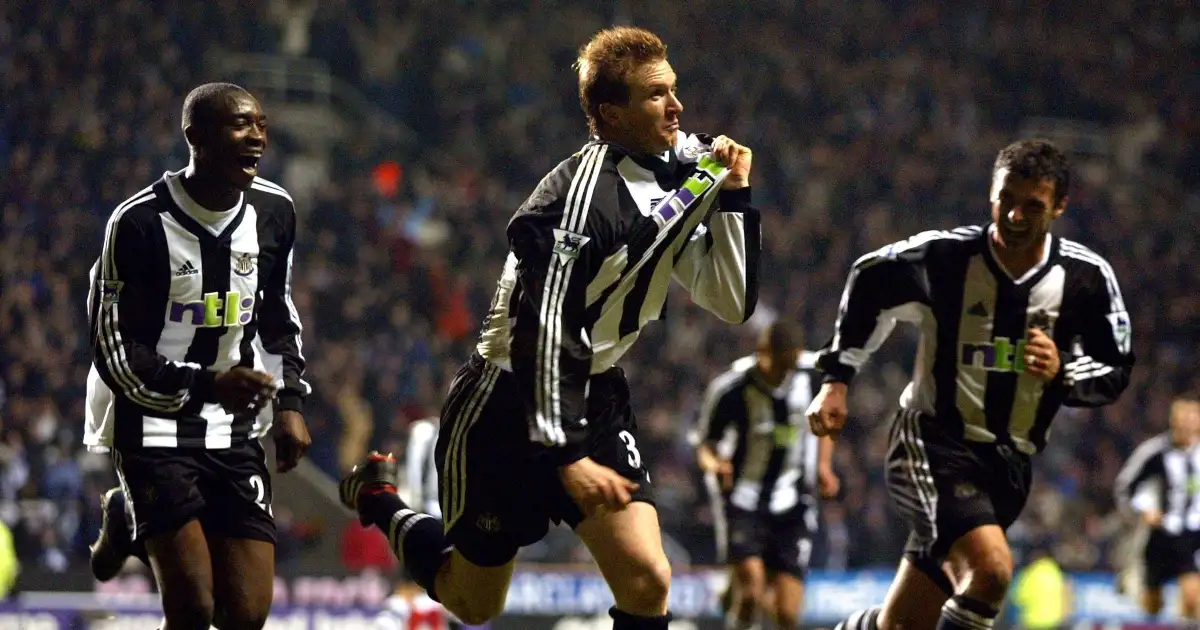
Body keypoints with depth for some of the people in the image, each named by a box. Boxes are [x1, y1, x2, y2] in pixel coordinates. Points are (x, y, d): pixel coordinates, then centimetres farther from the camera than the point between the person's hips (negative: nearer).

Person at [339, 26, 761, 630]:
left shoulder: (678, 182, 2)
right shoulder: (581, 194, -23)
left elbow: (733, 303, 4)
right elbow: (538, 329, -26)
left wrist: (733, 196, -5)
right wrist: (564, 454, -28)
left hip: (594, 397, 7)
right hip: (507, 405, -7)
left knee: (646, 580, -12)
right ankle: (378, 499, 38)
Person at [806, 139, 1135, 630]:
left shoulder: (1086, 278, -5)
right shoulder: (943, 255, -11)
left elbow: (1116, 372, 4)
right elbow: (868, 283, 8)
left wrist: (1063, 370, -17)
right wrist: (836, 379, 7)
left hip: (1007, 461, 4)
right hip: (933, 442, -4)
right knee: (991, 568, -30)